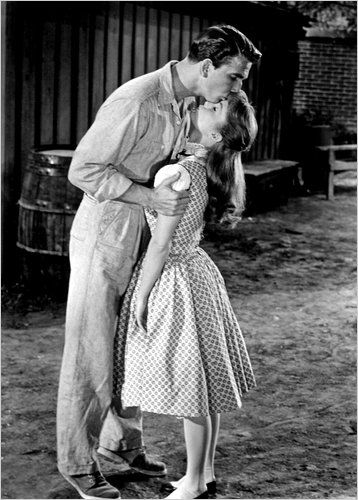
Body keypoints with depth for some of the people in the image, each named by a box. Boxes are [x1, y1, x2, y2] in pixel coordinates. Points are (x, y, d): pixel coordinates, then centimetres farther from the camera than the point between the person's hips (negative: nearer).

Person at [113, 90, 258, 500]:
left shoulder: (177, 175, -24)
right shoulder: (210, 171, 1)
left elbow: (161, 244, -20)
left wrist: (140, 297, -11)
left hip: (174, 282, -9)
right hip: (196, 270, 9)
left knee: (190, 386, 3)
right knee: (203, 383, 17)